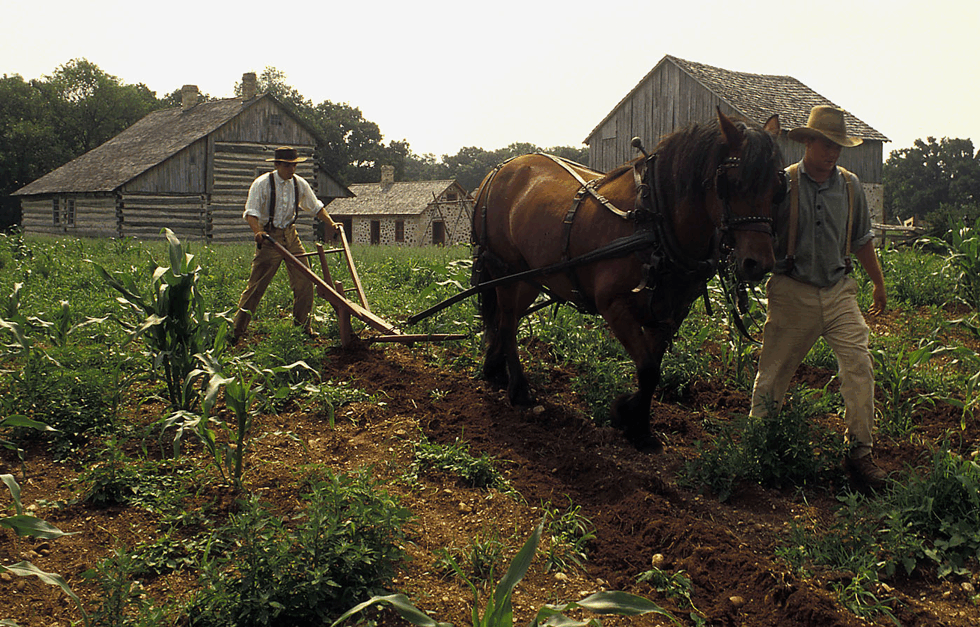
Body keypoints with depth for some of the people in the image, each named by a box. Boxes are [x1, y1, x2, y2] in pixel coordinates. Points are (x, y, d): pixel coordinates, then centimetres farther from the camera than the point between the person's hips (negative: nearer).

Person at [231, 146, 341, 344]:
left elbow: (315, 206, 19)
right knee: (256, 285, -7)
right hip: (269, 237, -5)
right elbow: (251, 212, -18)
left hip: (291, 235, 5)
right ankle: (237, 331, 1)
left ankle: (303, 325, 17)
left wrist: (331, 224, 11)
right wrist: (258, 232, -35)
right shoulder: (262, 184, -10)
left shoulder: (299, 184, 5)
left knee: (304, 281, 1)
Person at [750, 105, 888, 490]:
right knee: (774, 370, 6)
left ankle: (859, 453, -1)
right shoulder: (783, 184, -5)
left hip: (839, 290, 3)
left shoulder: (850, 186, 7)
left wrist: (878, 282, 25)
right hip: (792, 291, -3)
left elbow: (861, 240, 19)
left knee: (859, 365, -9)